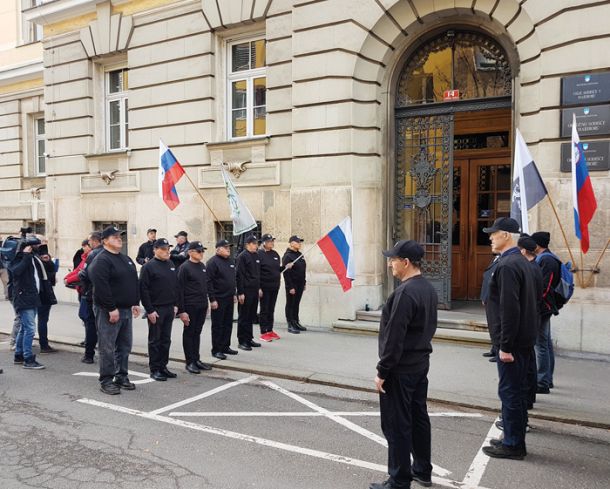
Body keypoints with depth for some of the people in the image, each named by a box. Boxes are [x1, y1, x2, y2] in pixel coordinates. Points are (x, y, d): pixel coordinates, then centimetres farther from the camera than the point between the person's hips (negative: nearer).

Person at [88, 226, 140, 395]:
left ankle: (121, 377, 25)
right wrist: (112, 308, -21)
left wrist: (135, 303, 14)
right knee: (108, 348, -1)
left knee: (124, 346, 14)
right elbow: (101, 287, -21)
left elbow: (134, 283, 21)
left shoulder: (126, 259, 16)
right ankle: (106, 381, 8)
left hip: (126, 310, 9)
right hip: (108, 311, -9)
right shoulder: (101, 260, -13)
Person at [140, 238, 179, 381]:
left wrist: (175, 304, 11)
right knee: (155, 340, 3)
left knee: (166, 340, 12)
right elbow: (143, 289, -13)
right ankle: (154, 370, 11)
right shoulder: (149, 266, -10)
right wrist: (149, 310, -16)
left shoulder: (171, 265, 11)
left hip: (169, 308, 6)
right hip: (156, 309, -6)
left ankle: (163, 366, 21)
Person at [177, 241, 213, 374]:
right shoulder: (185, 267, -11)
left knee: (197, 333, 14)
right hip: (190, 306, -6)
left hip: (202, 306, 7)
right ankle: (190, 362, 12)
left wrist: (206, 303, 15)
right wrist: (181, 310, -16)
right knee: (189, 333, 4)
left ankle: (196, 359, 23)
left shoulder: (203, 266, 10)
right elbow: (180, 290, -13)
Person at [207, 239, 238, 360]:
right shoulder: (213, 262, -13)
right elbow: (209, 282, -17)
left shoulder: (231, 261, 13)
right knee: (218, 325, 0)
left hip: (229, 298, 8)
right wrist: (212, 299, -19)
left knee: (228, 324, 13)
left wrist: (234, 294, 18)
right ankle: (216, 350, 9)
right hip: (218, 299, -8)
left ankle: (225, 346, 24)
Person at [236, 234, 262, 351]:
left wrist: (259, 288, 19)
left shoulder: (256, 256, 13)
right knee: (243, 317, 1)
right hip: (245, 291, -8)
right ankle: (242, 341, 8)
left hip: (254, 291, 8)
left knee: (251, 317, 14)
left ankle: (249, 339, 23)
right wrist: (240, 293, -18)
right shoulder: (242, 257, -12)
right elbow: (239, 276, -15)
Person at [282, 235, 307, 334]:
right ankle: (290, 326, 7)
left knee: (296, 304, 16)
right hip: (292, 285, -8)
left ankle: (296, 322, 26)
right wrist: (290, 287, -20)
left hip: (300, 285, 8)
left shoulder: (299, 254, 13)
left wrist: (304, 283, 18)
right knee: (290, 305, 1)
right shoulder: (287, 256, -14)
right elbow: (286, 273, -18)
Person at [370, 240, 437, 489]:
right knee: (419, 418, 18)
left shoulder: (405, 292, -23)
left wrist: (382, 371, -17)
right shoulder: (429, 289, 7)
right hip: (421, 363, 9)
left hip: (401, 368, -9)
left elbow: (394, 337, -23)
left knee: (397, 425, 1)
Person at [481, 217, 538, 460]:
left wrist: (505, 346, -21)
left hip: (512, 341, -10)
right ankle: (515, 440, 28)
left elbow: (510, 309, -24)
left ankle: (512, 445, 11)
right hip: (523, 339, 10)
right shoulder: (521, 262, 13)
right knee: (517, 391, 17)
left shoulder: (507, 265, -19)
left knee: (510, 392, 0)